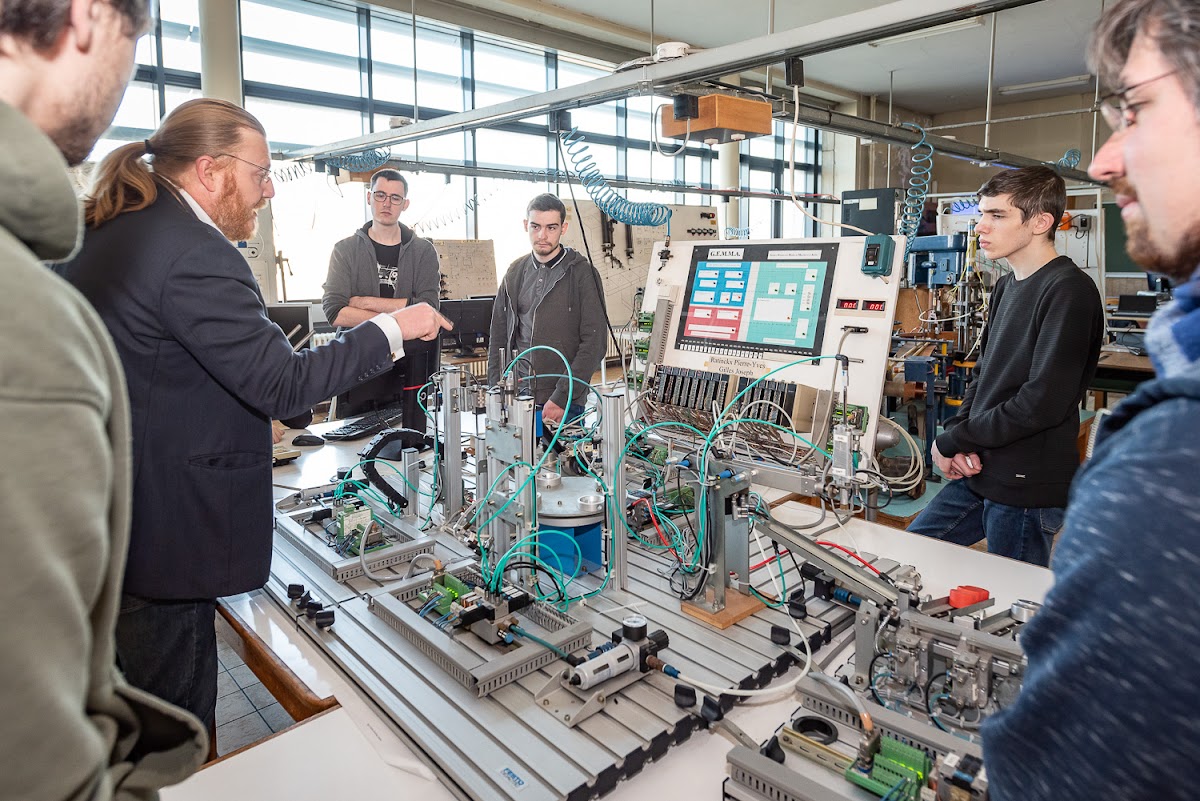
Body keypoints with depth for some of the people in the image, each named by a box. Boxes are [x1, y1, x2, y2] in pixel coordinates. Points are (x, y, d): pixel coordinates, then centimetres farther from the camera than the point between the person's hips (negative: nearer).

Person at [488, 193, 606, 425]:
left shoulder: (582, 274, -4)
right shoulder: (514, 274, 10)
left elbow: (594, 343, -11)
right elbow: (498, 336, 14)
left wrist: (561, 397, -16)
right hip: (515, 399, 4)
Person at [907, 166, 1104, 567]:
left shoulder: (1068, 290, -16)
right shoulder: (1006, 287, 12)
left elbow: (1042, 402, -23)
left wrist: (950, 442, -13)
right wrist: (962, 446, -3)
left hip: (1027, 488, -8)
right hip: (978, 473, 8)